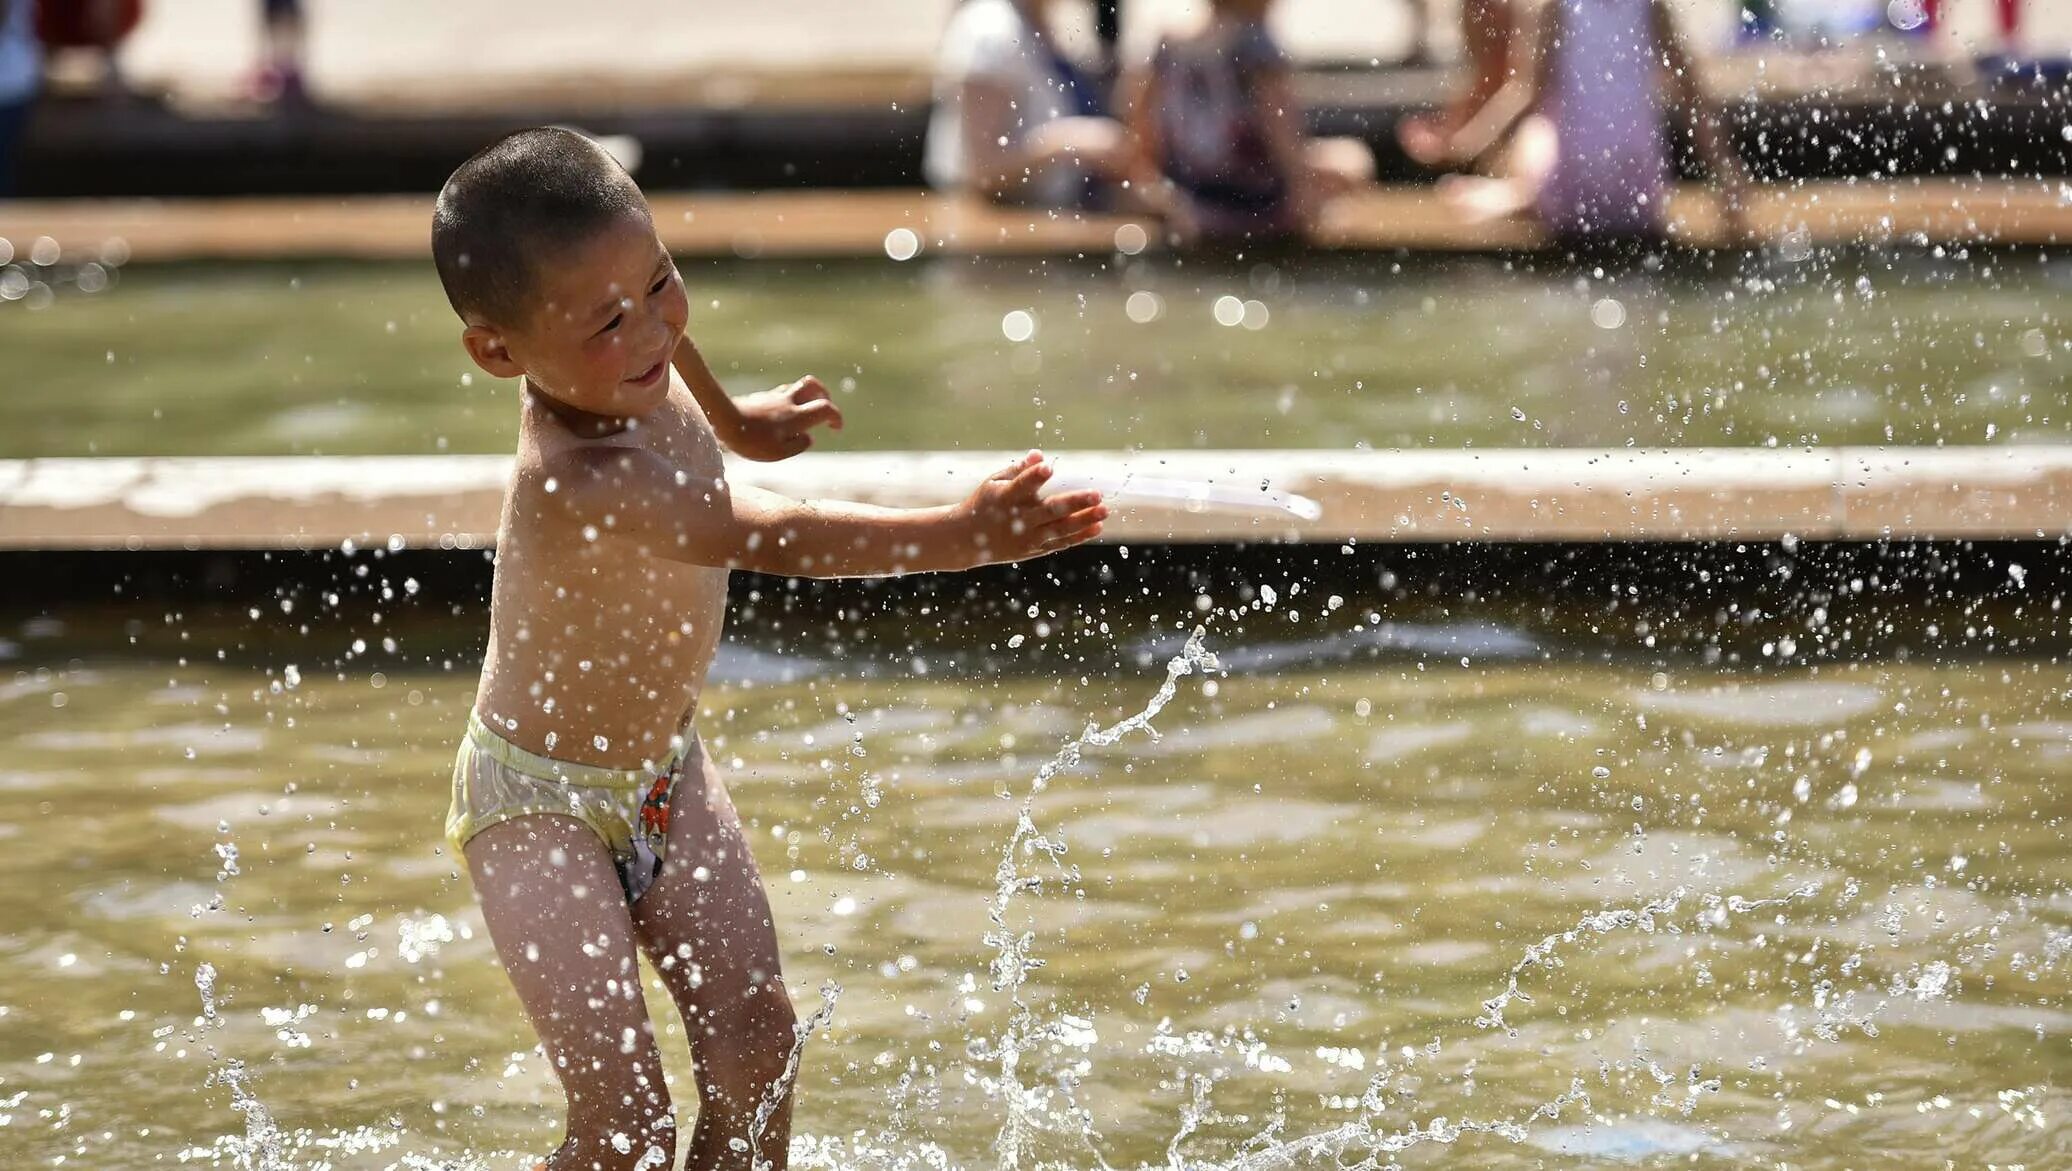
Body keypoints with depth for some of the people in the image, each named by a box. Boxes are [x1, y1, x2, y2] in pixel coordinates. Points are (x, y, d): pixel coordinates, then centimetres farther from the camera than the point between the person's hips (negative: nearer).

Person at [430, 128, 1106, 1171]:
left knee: (754, 1044, 0)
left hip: (665, 770, 8)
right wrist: (964, 535, -48)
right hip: (545, 804, -8)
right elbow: (774, 538, -44)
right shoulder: (577, 484, -37)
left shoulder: (637, 364, -10)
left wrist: (734, 420, 31)